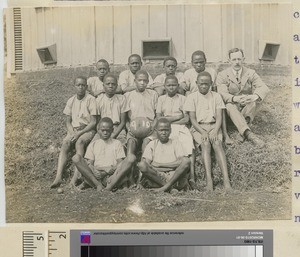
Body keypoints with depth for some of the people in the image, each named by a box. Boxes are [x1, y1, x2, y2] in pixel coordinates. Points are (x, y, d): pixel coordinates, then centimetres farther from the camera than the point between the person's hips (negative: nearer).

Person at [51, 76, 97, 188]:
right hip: (74, 130, 4)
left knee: (79, 142, -35)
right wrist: (72, 133, -8)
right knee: (65, 144, -26)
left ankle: (76, 177, -40)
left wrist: (79, 134, -18)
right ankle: (58, 177, -37)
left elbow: (93, 122, -9)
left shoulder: (91, 99, -5)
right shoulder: (71, 101, 10)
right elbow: (68, 122, 13)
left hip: (88, 130, -4)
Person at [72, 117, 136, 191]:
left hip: (113, 175, 0)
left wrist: (113, 169, -12)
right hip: (95, 175, 0)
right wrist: (94, 171, -13)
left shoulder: (117, 143, 22)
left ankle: (110, 186, -39)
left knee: (131, 158, -25)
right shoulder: (93, 144, 23)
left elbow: (120, 163, 10)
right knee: (76, 158, -20)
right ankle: (98, 184, -32)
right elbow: (89, 163, 10)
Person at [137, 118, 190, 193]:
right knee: (141, 165, -26)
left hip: (176, 177, 0)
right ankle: (170, 187, -24)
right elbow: (145, 162, 1)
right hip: (157, 177, 0)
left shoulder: (176, 143, 15)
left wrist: (160, 165, -7)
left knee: (186, 161, -27)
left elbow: (182, 162, -2)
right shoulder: (152, 144, 17)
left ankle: (165, 187, -26)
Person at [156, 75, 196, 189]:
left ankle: (192, 177, -32)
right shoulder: (161, 99, 17)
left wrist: (169, 119, -3)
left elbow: (186, 119, 4)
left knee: (189, 147, -26)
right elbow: (159, 118, 5)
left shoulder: (182, 99, 14)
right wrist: (177, 117, 0)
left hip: (181, 127, 1)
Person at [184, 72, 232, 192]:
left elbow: (219, 117, 2)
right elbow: (192, 119, -1)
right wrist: (203, 132, -16)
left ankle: (226, 180, -42)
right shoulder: (192, 97, 5)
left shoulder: (216, 96, 9)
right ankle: (209, 180, -42)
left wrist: (215, 131, -16)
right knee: (205, 144, -31)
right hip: (198, 127, -1)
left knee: (217, 143, -29)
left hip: (213, 126, 1)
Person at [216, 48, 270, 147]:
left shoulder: (251, 73, 3)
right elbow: (222, 94, -17)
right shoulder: (222, 75, -1)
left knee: (255, 100, -27)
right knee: (230, 106, -36)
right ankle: (248, 134, -51)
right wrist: (235, 98, -41)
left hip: (247, 108, 2)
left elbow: (264, 88, -12)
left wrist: (254, 96, -37)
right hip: (232, 109, -2)